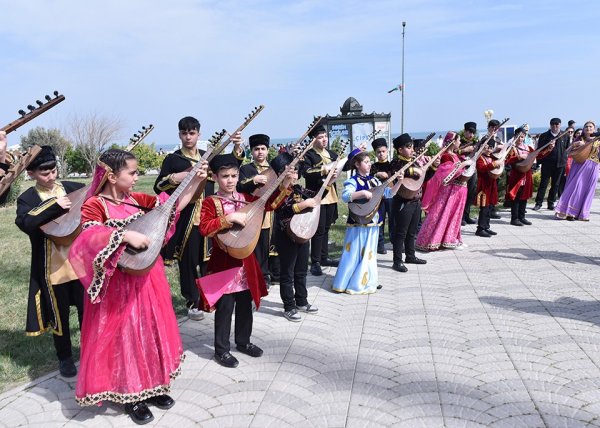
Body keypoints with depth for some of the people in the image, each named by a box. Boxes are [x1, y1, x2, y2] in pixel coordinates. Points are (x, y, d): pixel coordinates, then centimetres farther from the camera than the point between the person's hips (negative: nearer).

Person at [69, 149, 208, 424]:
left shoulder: (136, 199, 5)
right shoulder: (94, 204, -13)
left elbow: (175, 205, 7)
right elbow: (88, 238, -28)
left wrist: (196, 181, 0)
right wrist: (126, 235, -35)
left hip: (148, 278, 7)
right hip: (118, 283, -6)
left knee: (152, 328, 15)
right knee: (125, 334, 5)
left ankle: (152, 386, 33)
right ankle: (131, 396, 24)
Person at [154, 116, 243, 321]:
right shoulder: (172, 159, 0)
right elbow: (158, 187, -4)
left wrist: (237, 148, -14)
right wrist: (174, 178, -21)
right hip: (185, 217, -3)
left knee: (209, 258, 10)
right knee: (189, 260, 1)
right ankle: (192, 302, 13)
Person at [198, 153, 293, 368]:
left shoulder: (245, 198, 6)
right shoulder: (210, 202, -11)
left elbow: (270, 204, 11)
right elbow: (204, 228, -24)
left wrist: (284, 185, -1)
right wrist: (230, 218, -31)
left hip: (246, 259, 6)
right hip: (224, 261, -6)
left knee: (245, 304, 16)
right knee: (225, 306, 1)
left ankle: (243, 341, 34)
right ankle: (221, 350, 16)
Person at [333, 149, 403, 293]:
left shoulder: (374, 180, 9)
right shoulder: (353, 181, -12)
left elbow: (388, 193, 11)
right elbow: (345, 196, -27)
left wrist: (399, 183, -2)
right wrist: (362, 193, -35)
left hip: (373, 222, 7)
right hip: (358, 223, -7)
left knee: (369, 253, 16)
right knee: (355, 253, -1)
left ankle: (368, 281, 28)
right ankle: (352, 283, 9)